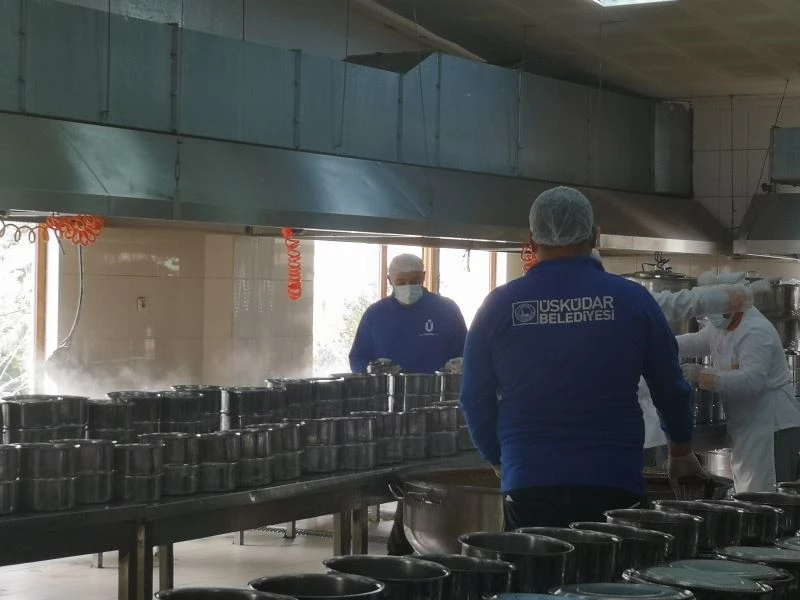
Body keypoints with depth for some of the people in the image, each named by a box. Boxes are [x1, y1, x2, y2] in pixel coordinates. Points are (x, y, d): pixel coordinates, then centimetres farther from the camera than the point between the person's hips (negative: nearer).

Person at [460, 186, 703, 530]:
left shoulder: (498, 306, 2)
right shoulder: (632, 300, 0)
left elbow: (475, 399, 10)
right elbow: (671, 389, 10)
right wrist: (681, 453, 28)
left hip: (528, 489, 1)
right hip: (613, 487, 0)